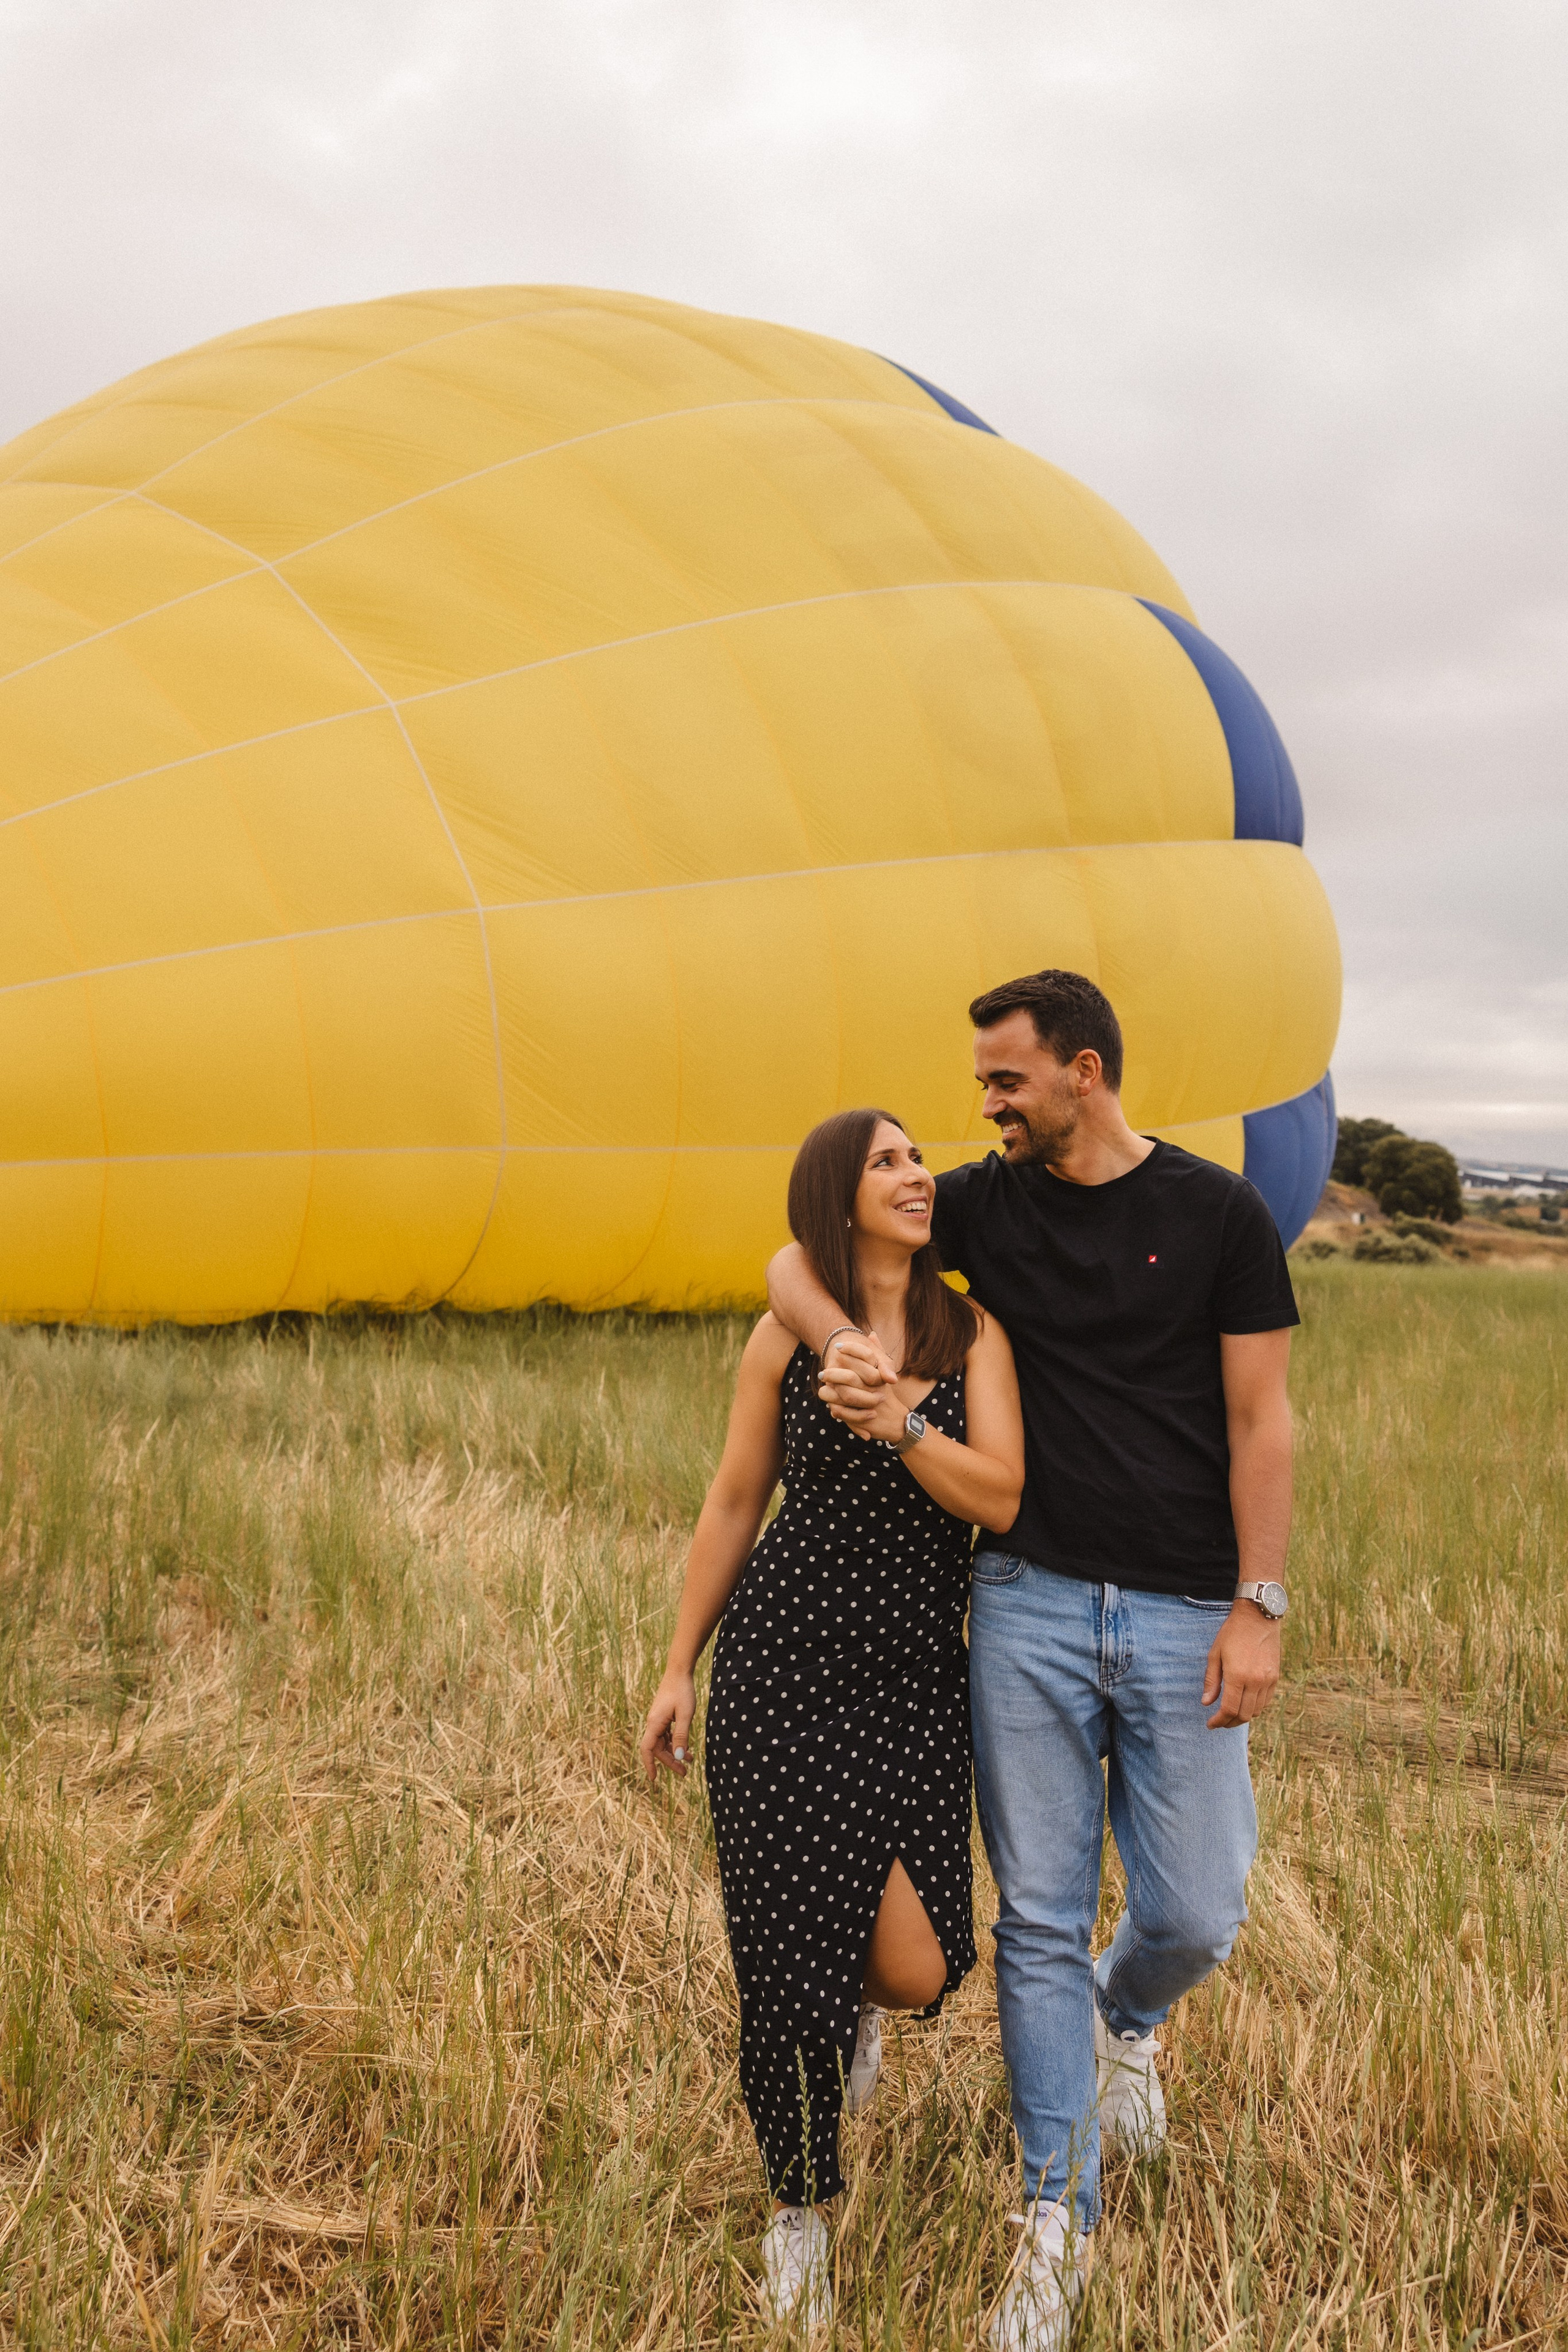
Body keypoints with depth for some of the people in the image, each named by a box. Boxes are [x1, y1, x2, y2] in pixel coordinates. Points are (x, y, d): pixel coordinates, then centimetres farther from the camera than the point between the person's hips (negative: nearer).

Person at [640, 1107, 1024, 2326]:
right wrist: (679, 1667, 9)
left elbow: (1001, 1501, -9)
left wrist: (895, 1413, -21)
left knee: (911, 1970, -6)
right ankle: (800, 2212, 30)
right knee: (789, 1958, 2)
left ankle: (856, 2002, 37)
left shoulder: (973, 1329, 0)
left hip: (915, 1676, 1)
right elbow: (734, 1506, 7)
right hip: (779, 1662, 0)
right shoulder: (785, 1338, 1)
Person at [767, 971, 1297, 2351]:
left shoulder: (1218, 1214, -2)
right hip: (1028, 1608, 2)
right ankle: (1059, 2216, 22)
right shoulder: (987, 1204, 3)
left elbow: (1260, 1422, -2)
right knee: (1039, 1923, 6)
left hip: (1184, 1617, -1)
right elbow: (793, 1265, 5)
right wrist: (844, 1341, -17)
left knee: (1196, 1918, 3)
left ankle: (1128, 2021, 40)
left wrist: (1260, 1607, -8)